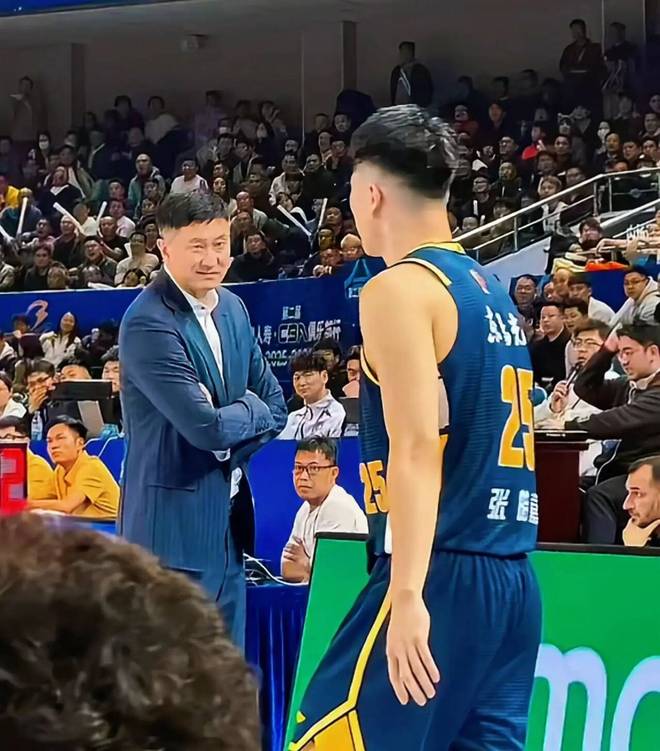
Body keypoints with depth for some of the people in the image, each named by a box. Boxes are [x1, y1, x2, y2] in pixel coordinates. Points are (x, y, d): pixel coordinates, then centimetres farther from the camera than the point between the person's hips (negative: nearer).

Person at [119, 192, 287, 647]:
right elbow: (206, 426, -23)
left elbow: (275, 407, 11)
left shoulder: (233, 308, 9)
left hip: (228, 517, 8)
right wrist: (250, 410, -3)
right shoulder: (149, 323, -17)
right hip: (175, 521, -8)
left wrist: (230, 448, -7)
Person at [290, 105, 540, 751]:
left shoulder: (400, 288, -9)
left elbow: (418, 449, -18)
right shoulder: (493, 291, 16)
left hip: (440, 576, -8)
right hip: (512, 578, 8)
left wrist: (407, 595, -21)